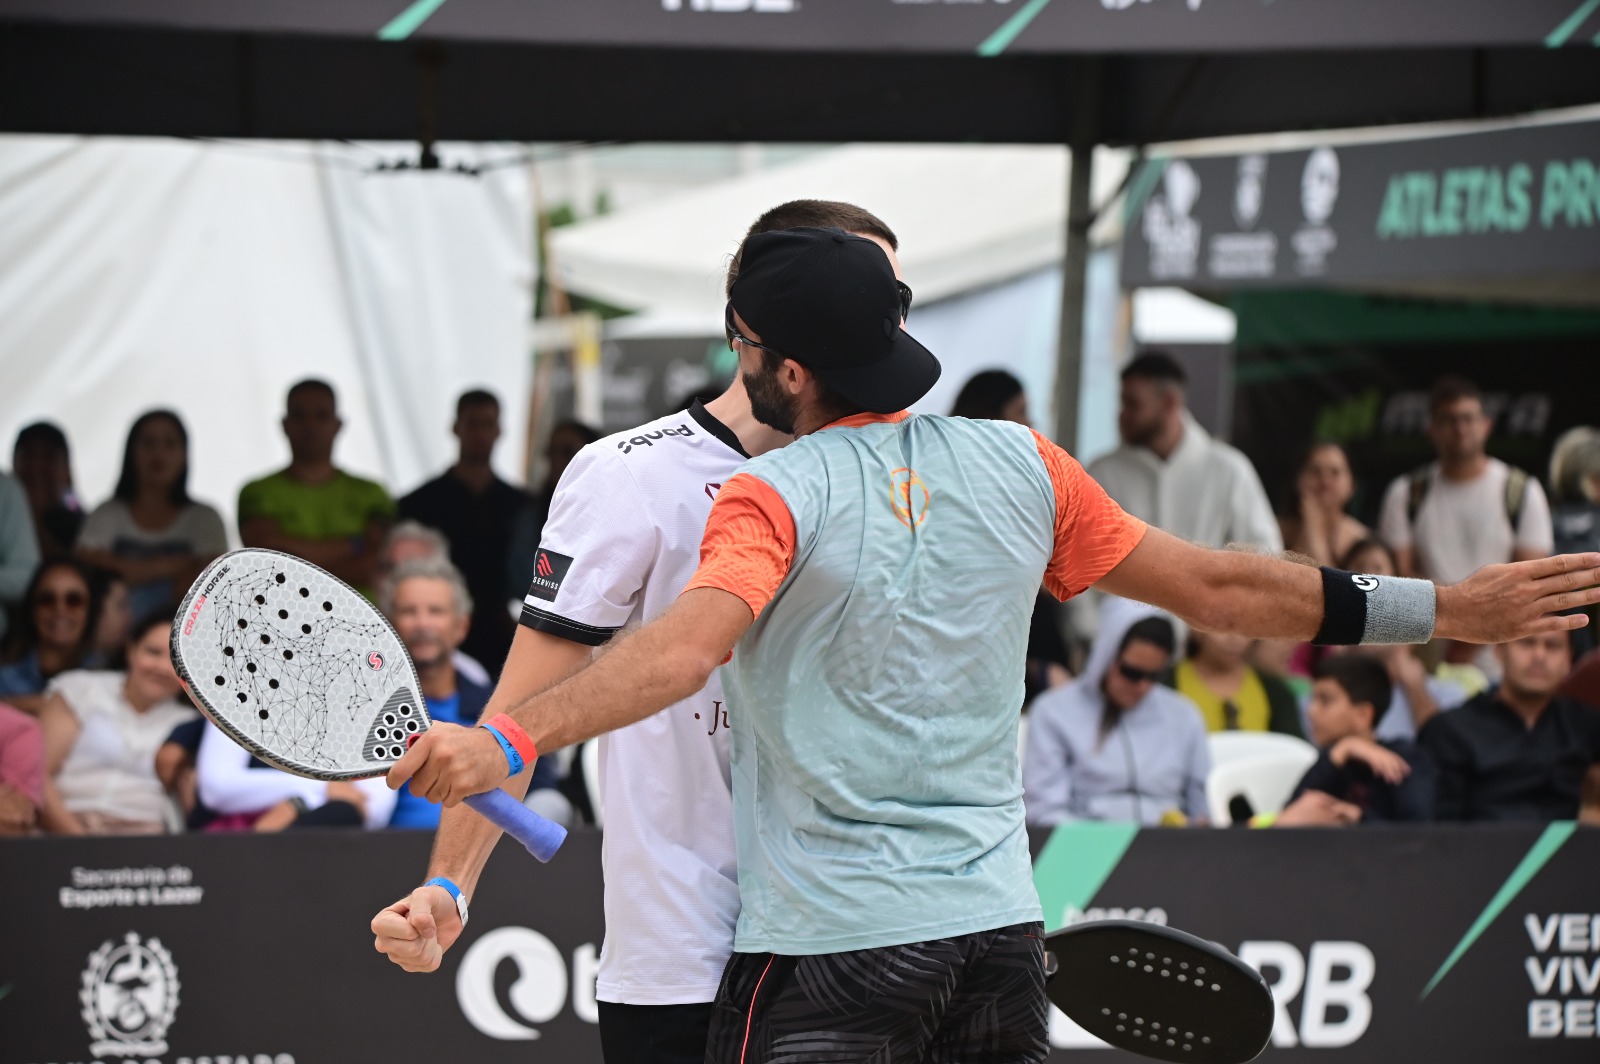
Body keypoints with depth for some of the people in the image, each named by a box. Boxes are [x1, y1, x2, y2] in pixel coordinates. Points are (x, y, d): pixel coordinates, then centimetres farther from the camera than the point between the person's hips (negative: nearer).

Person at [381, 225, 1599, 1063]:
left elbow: (684, 649, -28)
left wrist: (506, 741, -40)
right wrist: (1443, 607, 18)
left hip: (824, 955, -5)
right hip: (997, 931, 6)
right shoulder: (1021, 466, 5)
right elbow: (1221, 585, 9)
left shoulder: (773, 498, -10)